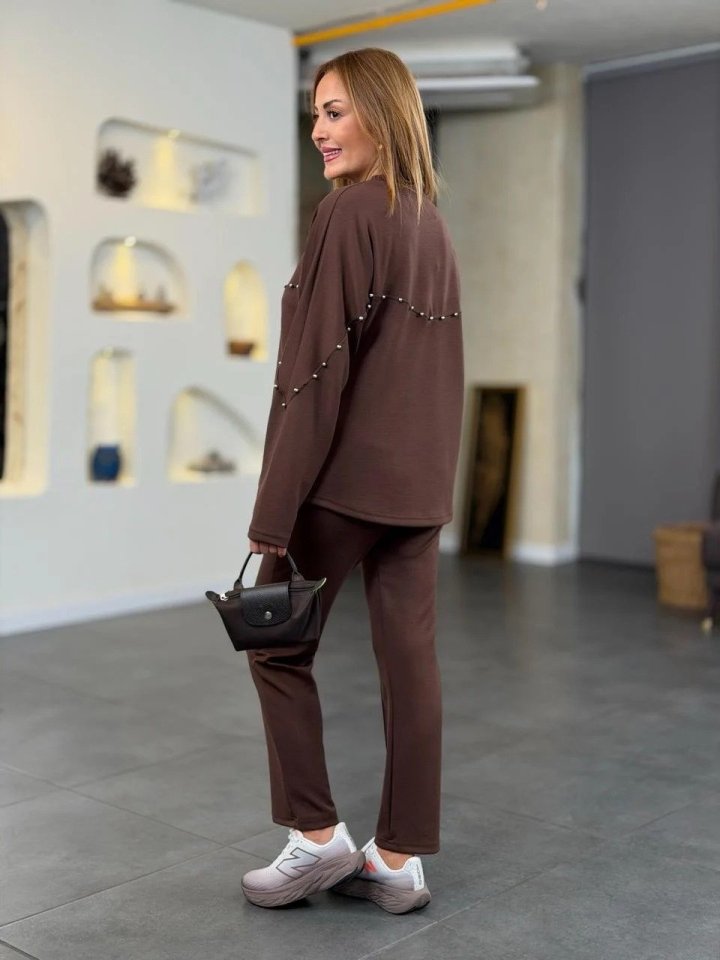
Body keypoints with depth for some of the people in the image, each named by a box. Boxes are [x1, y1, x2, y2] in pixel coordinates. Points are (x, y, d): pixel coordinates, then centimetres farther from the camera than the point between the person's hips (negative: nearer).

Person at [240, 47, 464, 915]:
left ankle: (317, 837, 14)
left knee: (277, 645, 9)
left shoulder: (349, 211, -11)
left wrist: (273, 509, -16)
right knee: (409, 658, 7)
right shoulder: (434, 225, 13)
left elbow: (317, 369, -17)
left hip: (345, 475, -7)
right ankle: (399, 859, 16)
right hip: (419, 481, 8)